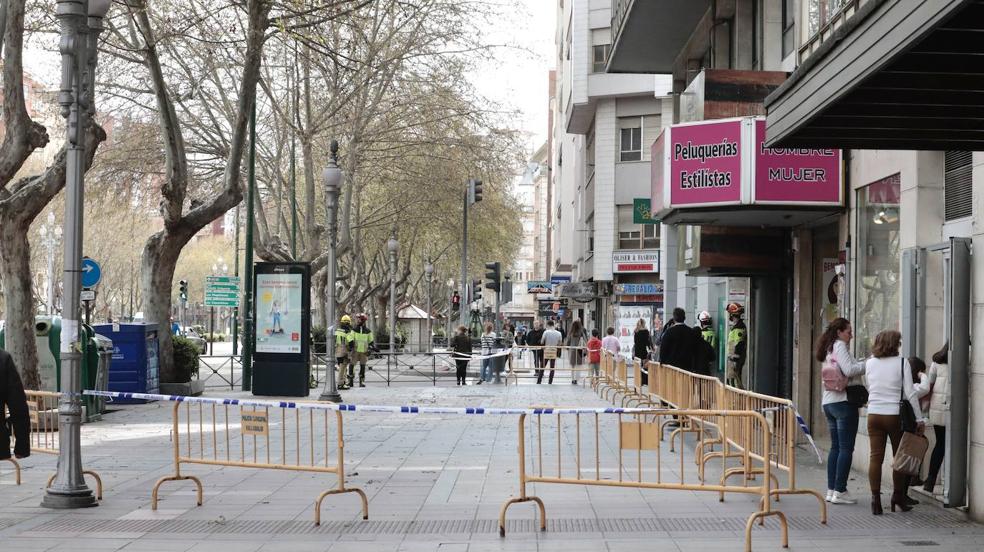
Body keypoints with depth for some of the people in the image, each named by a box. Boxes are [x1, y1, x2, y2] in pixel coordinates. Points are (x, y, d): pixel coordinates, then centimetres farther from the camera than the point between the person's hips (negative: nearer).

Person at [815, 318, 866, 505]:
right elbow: (849, 370, -19)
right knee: (846, 448, -5)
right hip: (843, 401, -9)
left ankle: (831, 490, 12)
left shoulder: (830, 349, 19)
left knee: (835, 447, 12)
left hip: (829, 403, 9)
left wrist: (861, 362, 8)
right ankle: (840, 491, -6)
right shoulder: (840, 346, -9)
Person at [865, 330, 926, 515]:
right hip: (895, 415, -3)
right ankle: (898, 496, 17)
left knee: (875, 457, 2)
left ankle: (875, 500, -2)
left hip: (874, 414, 3)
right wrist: (920, 419, -1)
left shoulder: (870, 363, 5)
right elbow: (910, 393, -7)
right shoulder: (901, 363, -6)